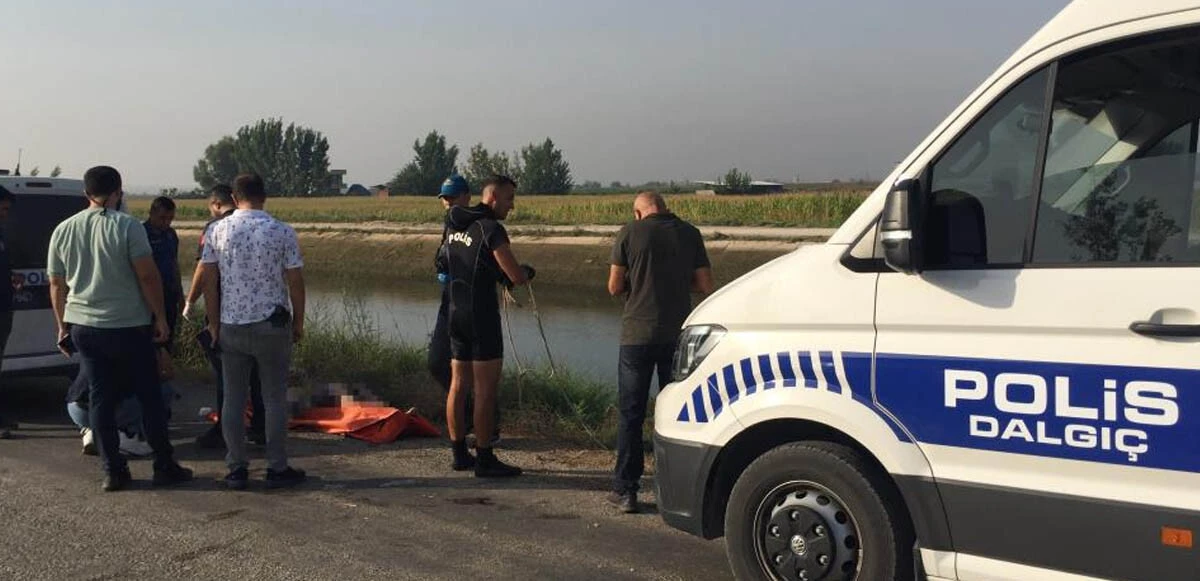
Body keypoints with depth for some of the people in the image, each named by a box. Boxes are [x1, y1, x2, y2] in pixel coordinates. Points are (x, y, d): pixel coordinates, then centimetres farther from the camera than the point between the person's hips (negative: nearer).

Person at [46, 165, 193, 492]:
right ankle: (164, 467, 10)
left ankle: (112, 471, 10)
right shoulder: (127, 227, -10)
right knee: (149, 397, 5)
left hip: (83, 327, 5)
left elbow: (56, 285, 11)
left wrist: (63, 326, 19)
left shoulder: (63, 231, 6)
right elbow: (148, 276, -14)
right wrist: (160, 317, -5)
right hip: (129, 327, -4)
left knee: (100, 398, 9)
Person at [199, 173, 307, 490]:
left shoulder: (217, 231, 0)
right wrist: (298, 322, 7)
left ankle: (237, 469, 13)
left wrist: (214, 323, 9)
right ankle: (278, 469, 9)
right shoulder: (283, 232, -6)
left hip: (231, 326, 2)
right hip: (271, 325, -2)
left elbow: (209, 280, 1)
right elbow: (295, 282, -4)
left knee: (233, 398, 10)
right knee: (275, 398, 5)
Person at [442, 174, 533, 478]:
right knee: (486, 389, -4)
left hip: (456, 313, 8)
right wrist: (527, 271, 5)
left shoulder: (454, 227, 11)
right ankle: (484, 460, -1)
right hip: (482, 316, -8)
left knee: (458, 385, 11)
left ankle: (460, 454, 18)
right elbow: (516, 276, -18)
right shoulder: (491, 228, -14)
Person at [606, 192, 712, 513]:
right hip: (677, 333, 2)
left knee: (631, 413, 5)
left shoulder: (630, 233, -4)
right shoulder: (690, 234, 3)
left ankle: (625, 489, 7)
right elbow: (705, 285, 3)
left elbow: (615, 287, -4)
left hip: (638, 333, -2)